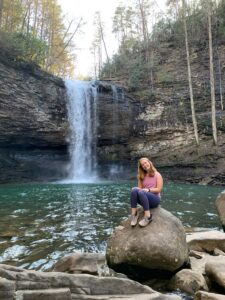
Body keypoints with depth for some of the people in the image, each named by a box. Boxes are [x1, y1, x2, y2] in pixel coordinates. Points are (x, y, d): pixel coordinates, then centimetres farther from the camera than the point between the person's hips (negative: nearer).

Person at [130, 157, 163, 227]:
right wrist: (138, 189, -18)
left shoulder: (157, 175, 1)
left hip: (155, 199, -3)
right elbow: (140, 188, 6)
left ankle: (148, 216, -30)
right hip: (144, 199, 4)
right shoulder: (142, 176, 13)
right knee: (134, 189, -28)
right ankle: (134, 214, -28)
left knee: (141, 192, -35)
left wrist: (148, 190, -22)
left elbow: (158, 189, -7)